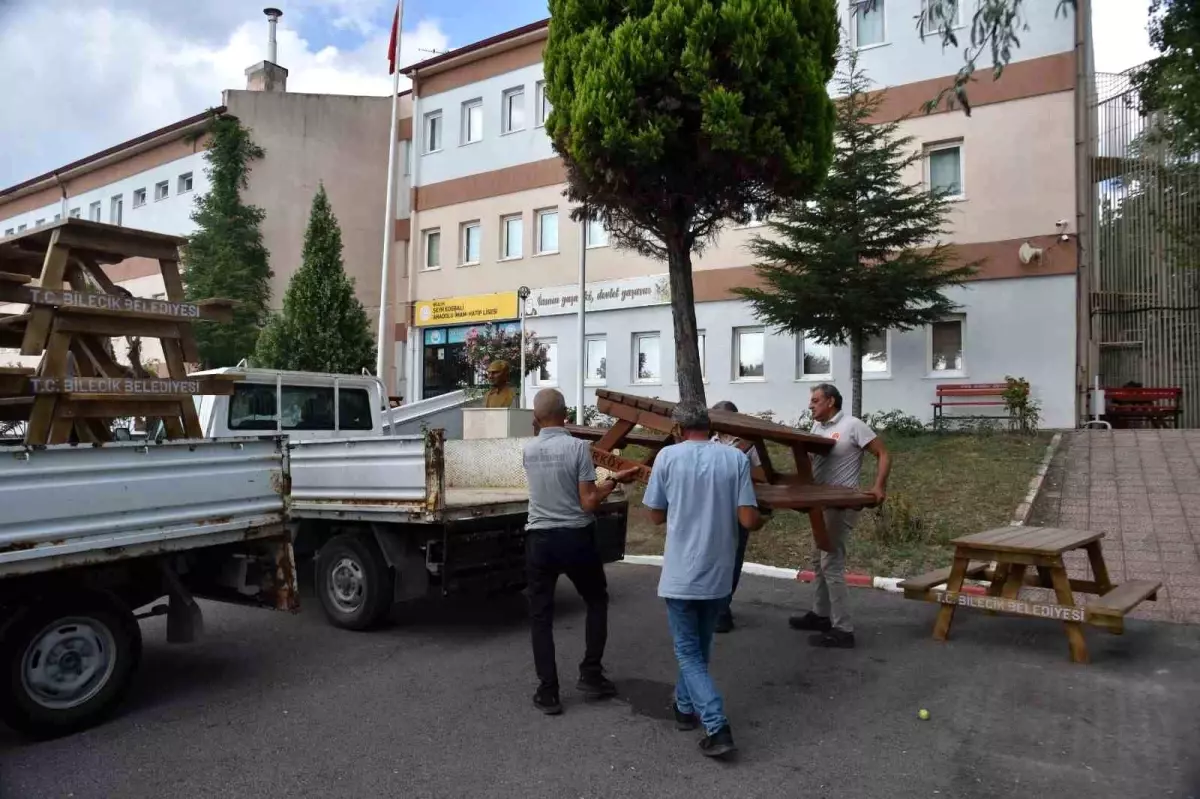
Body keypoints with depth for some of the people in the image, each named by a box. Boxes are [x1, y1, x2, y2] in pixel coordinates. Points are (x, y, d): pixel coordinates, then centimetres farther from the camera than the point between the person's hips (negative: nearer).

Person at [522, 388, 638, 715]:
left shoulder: (529, 450, 1)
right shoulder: (578, 446, -13)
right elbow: (588, 502, -14)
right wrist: (614, 481, 0)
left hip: (539, 540, 3)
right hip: (576, 538, -2)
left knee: (541, 615, 9)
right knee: (597, 602, 20)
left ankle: (548, 692, 11)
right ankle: (590, 675, 20)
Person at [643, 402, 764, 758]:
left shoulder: (668, 456, -8)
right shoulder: (735, 458, -6)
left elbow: (656, 516, 1)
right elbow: (748, 519, -9)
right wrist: (763, 520, 13)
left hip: (681, 574, -3)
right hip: (720, 574, 3)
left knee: (688, 653, 8)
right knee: (699, 646, 24)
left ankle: (716, 727, -4)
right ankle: (686, 707, 39)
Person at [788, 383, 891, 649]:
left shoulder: (852, 425, -11)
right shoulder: (817, 427, 12)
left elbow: (883, 455, -10)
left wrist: (879, 487, -21)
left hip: (842, 504, -9)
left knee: (832, 563, -10)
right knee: (820, 560, 17)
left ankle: (842, 630, -5)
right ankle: (821, 614, 32)